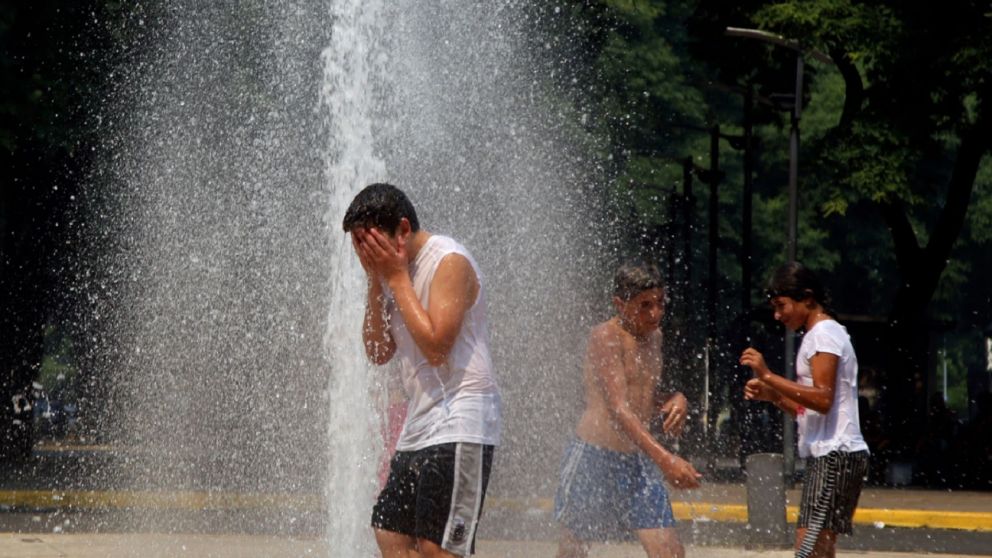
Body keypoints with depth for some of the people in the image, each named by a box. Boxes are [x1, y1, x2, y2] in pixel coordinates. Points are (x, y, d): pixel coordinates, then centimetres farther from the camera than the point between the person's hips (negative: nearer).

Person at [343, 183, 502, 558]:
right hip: (420, 425, 9)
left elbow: (435, 345, -21)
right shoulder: (394, 271, 14)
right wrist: (376, 281, 2)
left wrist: (397, 278, -14)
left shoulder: (450, 262, -12)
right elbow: (378, 352, 12)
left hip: (459, 426, -9)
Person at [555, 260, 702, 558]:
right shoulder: (605, 337, -15)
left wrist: (676, 399, -1)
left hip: (638, 461, 7)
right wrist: (664, 458, -37)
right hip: (593, 456, -7)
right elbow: (618, 410, -25)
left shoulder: (653, 335, 10)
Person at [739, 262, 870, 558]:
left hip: (835, 455, -11)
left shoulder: (823, 334, -9)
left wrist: (768, 375, -21)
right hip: (826, 456, 11)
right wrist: (771, 394, 11)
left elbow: (823, 399, -21)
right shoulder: (824, 334, 23)